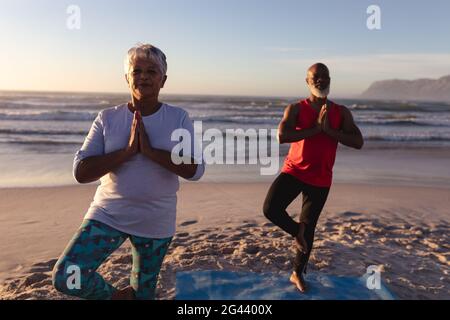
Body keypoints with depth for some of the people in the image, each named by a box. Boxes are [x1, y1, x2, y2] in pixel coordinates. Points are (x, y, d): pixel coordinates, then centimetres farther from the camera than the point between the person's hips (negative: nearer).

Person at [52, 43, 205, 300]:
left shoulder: (179, 118, -6)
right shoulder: (107, 118, -4)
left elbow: (195, 170, -16)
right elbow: (81, 172, -11)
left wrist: (150, 151, -24)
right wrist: (128, 151, -21)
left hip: (156, 223, 0)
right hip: (108, 215, 1)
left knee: (143, 293, 14)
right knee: (65, 278, -13)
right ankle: (115, 295, 15)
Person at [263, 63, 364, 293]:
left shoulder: (341, 113, 3)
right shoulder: (296, 109, -3)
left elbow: (358, 143, -8)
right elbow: (282, 136, -21)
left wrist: (329, 130, -18)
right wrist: (315, 128, -20)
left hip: (320, 180, 2)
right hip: (293, 172, -1)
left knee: (309, 228, 9)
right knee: (270, 209, -22)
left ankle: (297, 273, 30)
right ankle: (296, 231, 12)